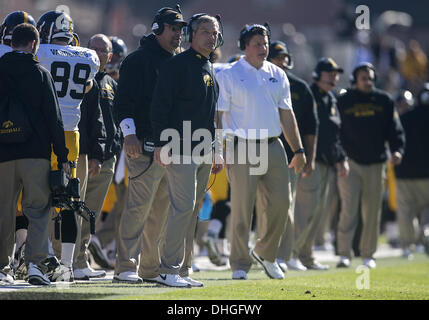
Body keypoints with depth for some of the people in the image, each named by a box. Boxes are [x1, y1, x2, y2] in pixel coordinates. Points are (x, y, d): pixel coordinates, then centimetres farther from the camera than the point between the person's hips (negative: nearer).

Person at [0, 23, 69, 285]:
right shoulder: (40, 74, -1)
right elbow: (53, 118, -3)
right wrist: (62, 156, 1)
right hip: (36, 153, -3)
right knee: (38, 210, 0)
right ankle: (34, 262, -14)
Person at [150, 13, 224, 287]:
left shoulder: (210, 70, 19)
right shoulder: (178, 65, -6)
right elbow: (160, 105, -11)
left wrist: (217, 152, 20)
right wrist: (161, 144, -18)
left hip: (204, 152, 9)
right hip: (180, 150, -8)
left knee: (193, 211, 8)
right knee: (184, 207, -14)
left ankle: (181, 268, 12)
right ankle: (168, 270, -10)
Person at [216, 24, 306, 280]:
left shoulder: (278, 75, 14)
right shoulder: (229, 76, 0)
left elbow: (286, 114, 18)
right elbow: (220, 114, -4)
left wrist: (299, 150, 13)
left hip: (273, 146, 5)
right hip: (242, 148, -5)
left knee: (280, 203, 1)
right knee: (242, 208, -5)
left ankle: (267, 254, 21)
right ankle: (240, 264, 3)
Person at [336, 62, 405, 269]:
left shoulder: (384, 101, 8)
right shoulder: (343, 101, 2)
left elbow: (394, 129, 9)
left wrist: (397, 150, -8)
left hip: (375, 164, 3)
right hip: (349, 162, -3)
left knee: (372, 212, 6)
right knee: (349, 209, -11)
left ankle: (368, 255, 15)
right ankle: (344, 254, -7)